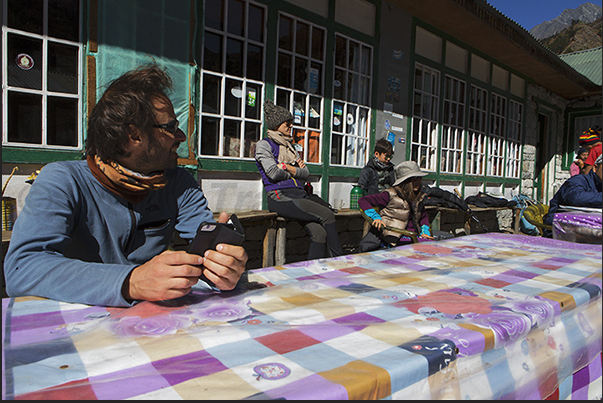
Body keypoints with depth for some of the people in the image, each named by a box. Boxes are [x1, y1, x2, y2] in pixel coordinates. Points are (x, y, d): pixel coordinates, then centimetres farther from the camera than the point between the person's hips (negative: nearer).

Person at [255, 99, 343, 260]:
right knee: (327, 215, -21)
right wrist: (296, 171, 7)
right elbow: (273, 173, -9)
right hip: (280, 197, -7)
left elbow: (306, 173, 15)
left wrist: (287, 167, -2)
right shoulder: (264, 145, 6)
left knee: (319, 232, -20)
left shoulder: (289, 146, 27)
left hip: (300, 195, 7)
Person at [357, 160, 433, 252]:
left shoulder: (418, 198, 16)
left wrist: (424, 231, 16)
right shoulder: (391, 195, -4)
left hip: (413, 237, 8)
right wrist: (376, 217, -18)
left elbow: (424, 216, 34)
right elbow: (363, 201, -6)